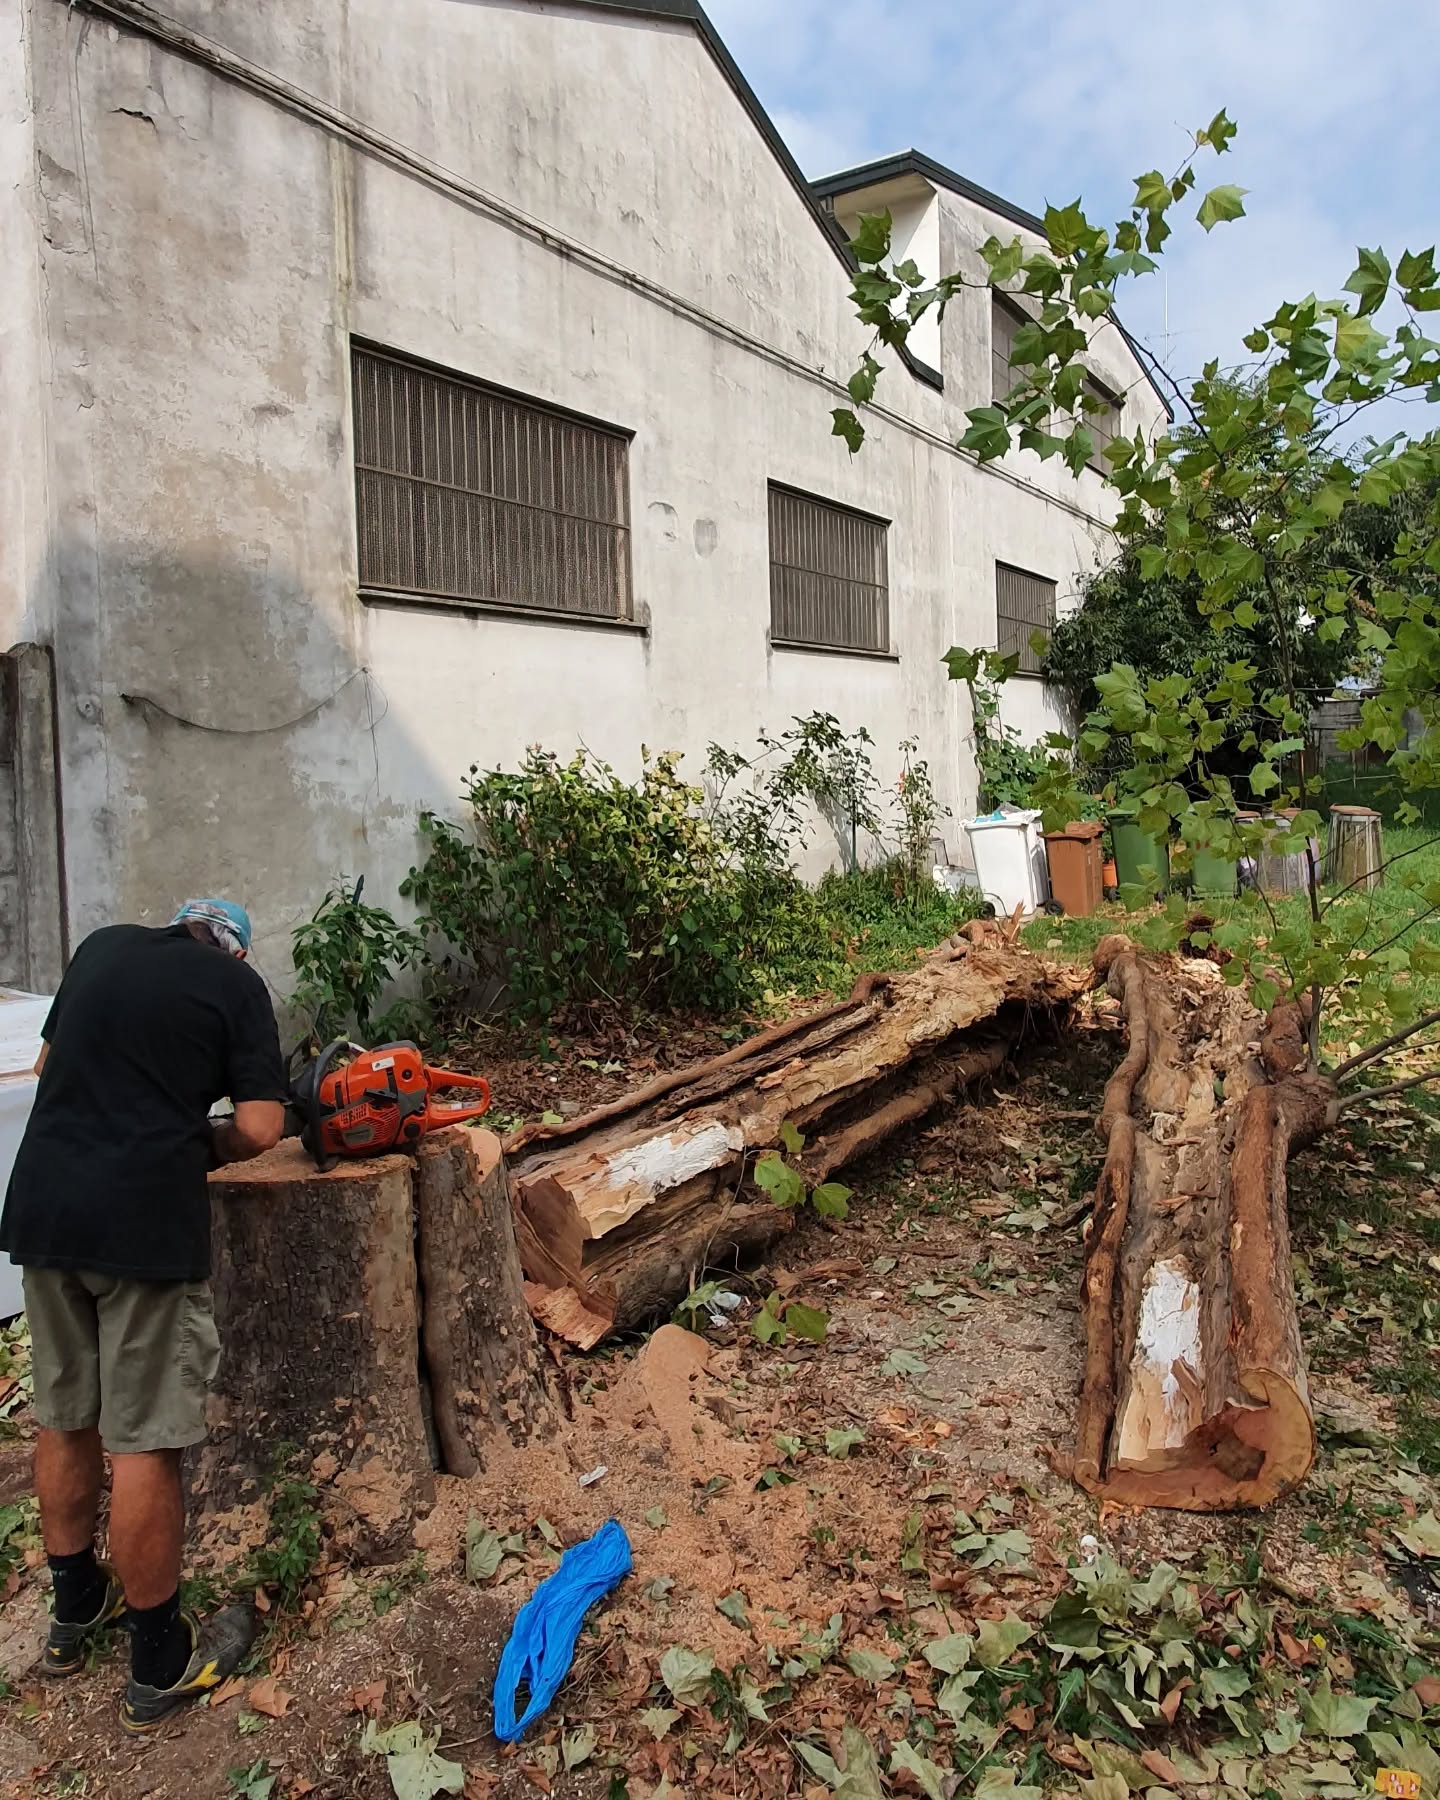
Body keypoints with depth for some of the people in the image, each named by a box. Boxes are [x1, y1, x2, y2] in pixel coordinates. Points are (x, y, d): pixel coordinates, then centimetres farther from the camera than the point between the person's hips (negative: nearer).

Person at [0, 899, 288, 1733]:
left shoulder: (102, 946, 12)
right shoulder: (237, 985, -1)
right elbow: (260, 1129, -6)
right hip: (145, 1224, -5)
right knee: (143, 1444, 4)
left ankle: (76, 1611, 40)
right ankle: (162, 1665, 20)